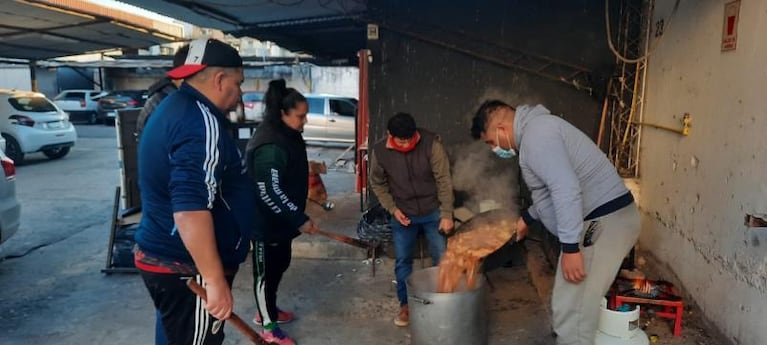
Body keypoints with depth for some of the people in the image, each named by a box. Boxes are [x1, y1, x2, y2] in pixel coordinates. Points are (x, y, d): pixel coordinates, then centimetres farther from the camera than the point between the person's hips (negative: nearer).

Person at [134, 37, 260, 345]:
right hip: (187, 269, -10)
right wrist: (215, 280, -27)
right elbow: (190, 210, -30)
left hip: (162, 256, 10)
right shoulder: (202, 120, -21)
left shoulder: (172, 108, 12)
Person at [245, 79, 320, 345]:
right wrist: (301, 220, -23)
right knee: (266, 271, 6)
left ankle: (267, 309, 42)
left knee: (280, 264, 22)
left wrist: (297, 217, 24)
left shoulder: (287, 134, 5)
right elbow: (270, 193, -28)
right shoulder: (270, 146, -27)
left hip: (282, 219, 10)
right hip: (267, 222, -10)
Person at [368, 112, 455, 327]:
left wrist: (447, 214, -15)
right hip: (403, 214, 1)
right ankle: (405, 305, 26)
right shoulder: (380, 151, -16)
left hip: (433, 211, -1)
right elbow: (378, 184, 0)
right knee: (402, 261, 9)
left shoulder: (431, 143, -21)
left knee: (442, 258, 6)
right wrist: (393, 209, -9)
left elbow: (443, 180, -15)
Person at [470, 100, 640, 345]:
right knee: (574, 304, 20)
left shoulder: (536, 133, -16)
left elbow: (566, 190, -27)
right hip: (600, 220, 11)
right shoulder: (536, 130, 18)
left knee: (571, 310, -6)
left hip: (605, 222, -11)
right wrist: (527, 218, 32)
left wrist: (570, 247, -26)